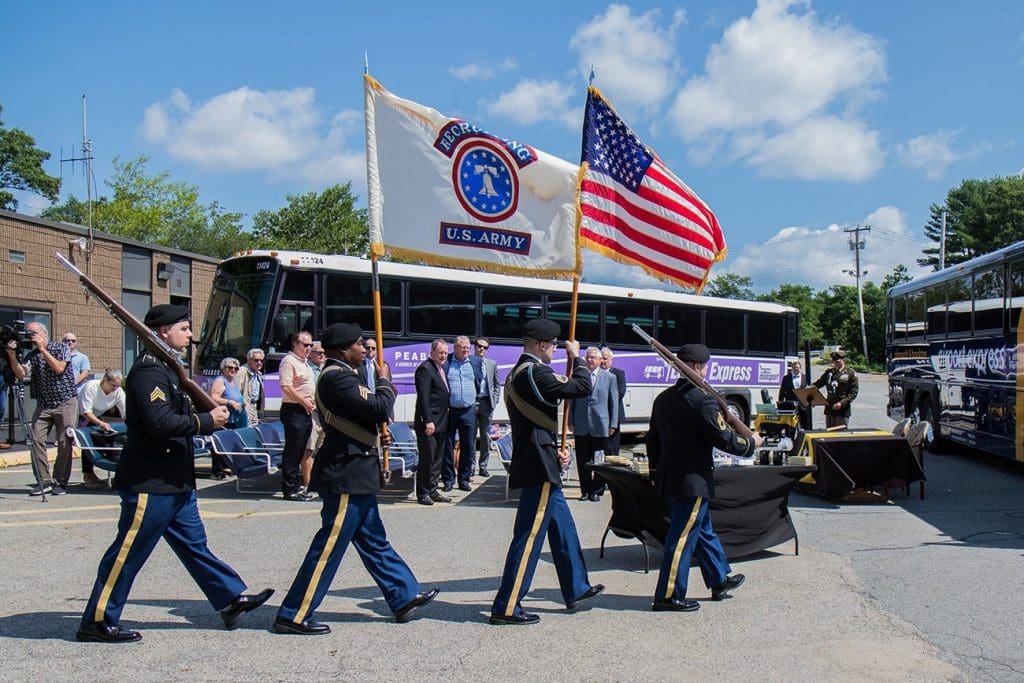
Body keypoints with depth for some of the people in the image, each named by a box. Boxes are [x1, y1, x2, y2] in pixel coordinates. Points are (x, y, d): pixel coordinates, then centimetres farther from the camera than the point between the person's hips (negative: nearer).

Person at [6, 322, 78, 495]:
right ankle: (44, 481, -3)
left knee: (64, 443, -3)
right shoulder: (32, 355, 7)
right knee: (37, 439, -8)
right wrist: (12, 356, -21)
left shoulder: (61, 348, -2)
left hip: (65, 403, -4)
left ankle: (60, 482, 5)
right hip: (43, 405, 4)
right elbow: (21, 373, -8)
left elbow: (59, 368, -17)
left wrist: (42, 349, -15)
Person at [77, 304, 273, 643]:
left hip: (174, 481, 11)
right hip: (150, 483, -11)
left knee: (194, 544, 15)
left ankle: (232, 598, 21)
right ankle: (97, 622, 9)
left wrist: (212, 415, 5)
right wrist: (206, 420, -16)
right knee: (128, 553, -1)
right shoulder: (148, 372, -17)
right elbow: (160, 422, -27)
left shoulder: (165, 369, 17)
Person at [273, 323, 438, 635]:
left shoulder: (339, 375, 15)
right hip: (346, 474, -11)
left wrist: (376, 434, 6)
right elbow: (379, 409, -23)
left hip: (354, 473, 11)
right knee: (330, 545, -5)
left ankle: (405, 597, 29)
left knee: (373, 540, 18)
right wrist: (384, 382, -5)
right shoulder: (337, 378, -19)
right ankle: (293, 616, 1)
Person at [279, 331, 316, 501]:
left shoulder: (304, 363, 20)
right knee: (292, 450, -7)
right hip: (293, 410, -10)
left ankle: (296, 486, 19)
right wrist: (304, 401, -17)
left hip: (305, 410, 10)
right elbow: (286, 387, -20)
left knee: (300, 451, 13)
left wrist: (310, 401, 16)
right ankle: (289, 489, -4)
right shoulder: (289, 361, -11)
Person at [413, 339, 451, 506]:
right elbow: (424, 397, -19)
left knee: (437, 459, 13)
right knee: (427, 459, -2)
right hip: (429, 423, -9)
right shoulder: (425, 368, -13)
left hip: (441, 423, 9)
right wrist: (428, 421, -24)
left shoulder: (441, 368, 16)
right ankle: (423, 493, 6)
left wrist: (444, 420, 16)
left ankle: (432, 491, 21)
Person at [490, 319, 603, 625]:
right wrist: (576, 357, -3)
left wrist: (555, 451, 16)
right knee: (529, 535, -6)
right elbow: (582, 387, -19)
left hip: (538, 463, 11)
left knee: (563, 528, 19)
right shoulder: (534, 373, -18)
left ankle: (577, 590, 32)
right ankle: (506, 608, -1)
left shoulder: (517, 374, 14)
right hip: (539, 466, -11)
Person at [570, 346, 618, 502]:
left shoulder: (609, 378, 4)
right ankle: (585, 490, 17)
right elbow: (572, 400, 10)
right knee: (582, 461, 6)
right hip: (581, 427, 1)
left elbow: (614, 402, 4)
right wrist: (571, 421, 4)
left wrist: (613, 424, -1)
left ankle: (597, 490, 16)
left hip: (600, 427, -1)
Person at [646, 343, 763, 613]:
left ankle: (720, 580, 35)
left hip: (668, 477, 9)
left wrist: (656, 472, 23)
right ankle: (668, 596, 2)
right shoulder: (703, 400, -17)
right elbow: (722, 438, -16)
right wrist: (751, 443, 2)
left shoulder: (663, 398, 8)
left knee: (704, 529, 21)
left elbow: (653, 439, 14)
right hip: (693, 481, -9)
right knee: (683, 537, -2)